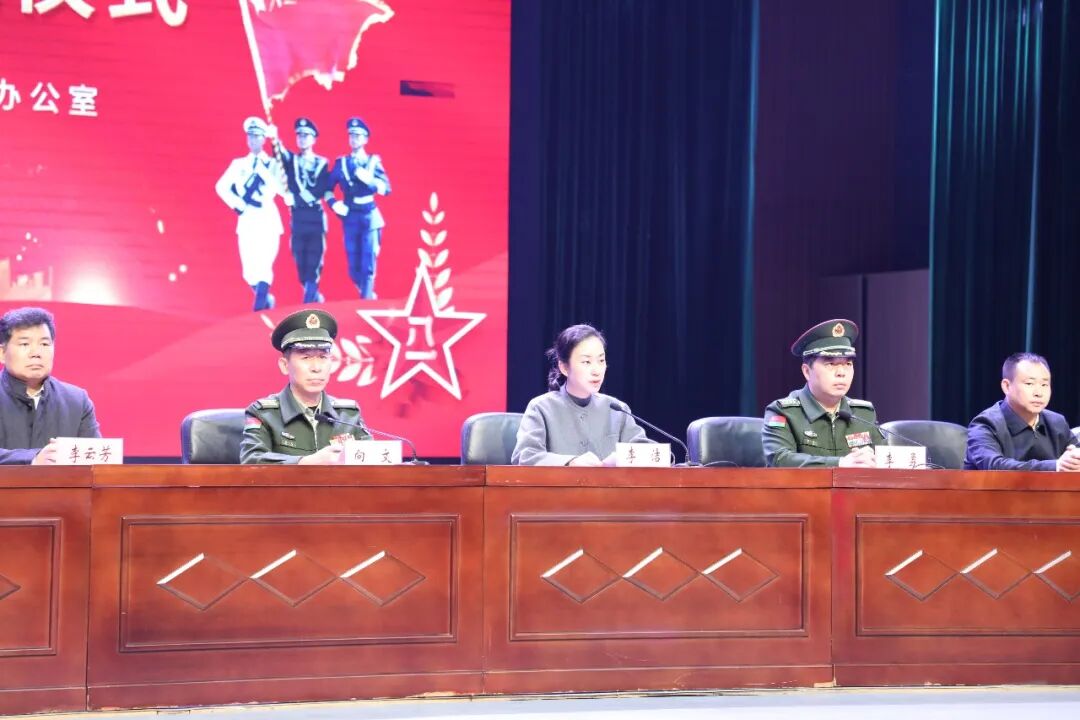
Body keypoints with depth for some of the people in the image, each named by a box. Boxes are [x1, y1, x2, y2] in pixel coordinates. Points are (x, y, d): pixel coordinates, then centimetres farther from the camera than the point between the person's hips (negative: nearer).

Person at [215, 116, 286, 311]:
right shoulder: (238, 164, 13)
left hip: (268, 220, -2)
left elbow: (282, 190, -9)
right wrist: (237, 205, -5)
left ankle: (260, 304, -14)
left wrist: (264, 169, -15)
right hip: (246, 221, 2)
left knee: (263, 266, -17)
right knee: (249, 271, 2)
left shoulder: (273, 165, 6)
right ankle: (265, 299, 24)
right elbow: (222, 187, 7)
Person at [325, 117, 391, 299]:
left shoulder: (373, 161, 5)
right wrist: (334, 204, -6)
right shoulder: (341, 163, 10)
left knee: (368, 263, -6)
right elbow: (327, 189, 12)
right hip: (350, 217, 2)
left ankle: (366, 302, -4)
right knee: (354, 266, 5)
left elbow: (386, 189, -4)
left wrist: (368, 179, -18)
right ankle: (369, 296, 24)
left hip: (370, 217, -2)